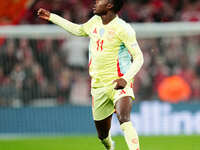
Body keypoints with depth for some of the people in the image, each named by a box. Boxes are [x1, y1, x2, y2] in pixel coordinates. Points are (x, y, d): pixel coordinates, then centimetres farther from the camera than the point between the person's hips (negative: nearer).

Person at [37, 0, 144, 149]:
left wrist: (126, 78, -29)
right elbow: (79, 30, 31)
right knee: (102, 134, 11)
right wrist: (51, 17, 35)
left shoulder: (122, 28, -12)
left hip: (119, 85, -6)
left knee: (124, 121, -33)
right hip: (98, 86, 6)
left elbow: (138, 58, -13)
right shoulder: (95, 21, 9)